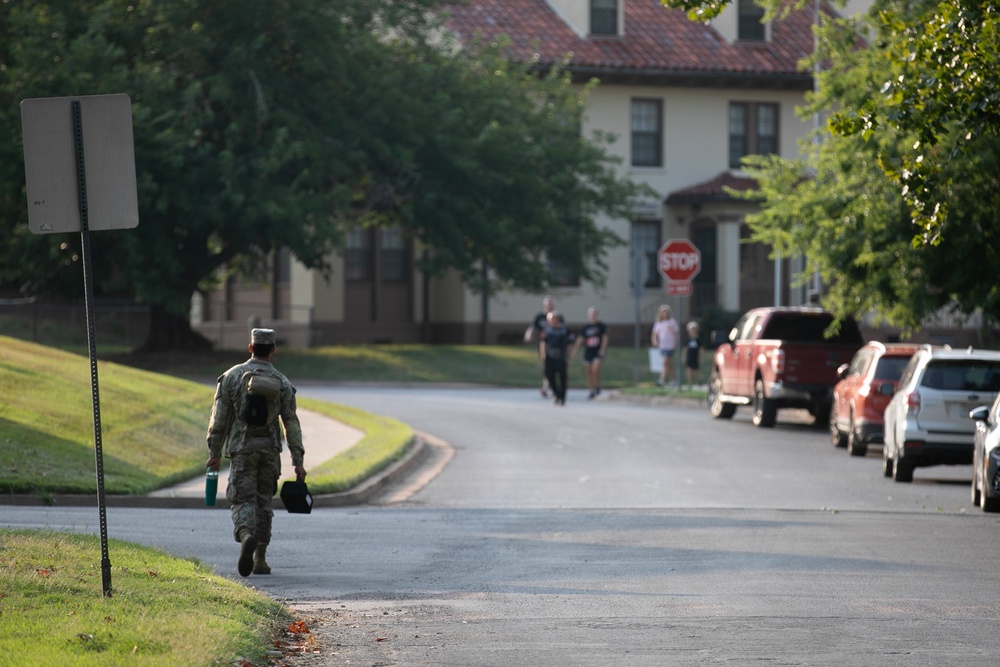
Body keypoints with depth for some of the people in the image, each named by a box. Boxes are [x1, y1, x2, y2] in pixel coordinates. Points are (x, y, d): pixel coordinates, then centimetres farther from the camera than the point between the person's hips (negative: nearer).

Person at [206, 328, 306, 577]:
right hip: (270, 449, 2)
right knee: (263, 503, 13)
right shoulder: (282, 383, 1)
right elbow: (291, 424, 0)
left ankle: (246, 536, -34)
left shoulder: (232, 376, -3)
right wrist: (298, 461, 2)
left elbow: (219, 418, -4)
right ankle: (260, 560, 15)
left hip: (242, 448, -2)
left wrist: (214, 453, 3)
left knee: (243, 501, -3)